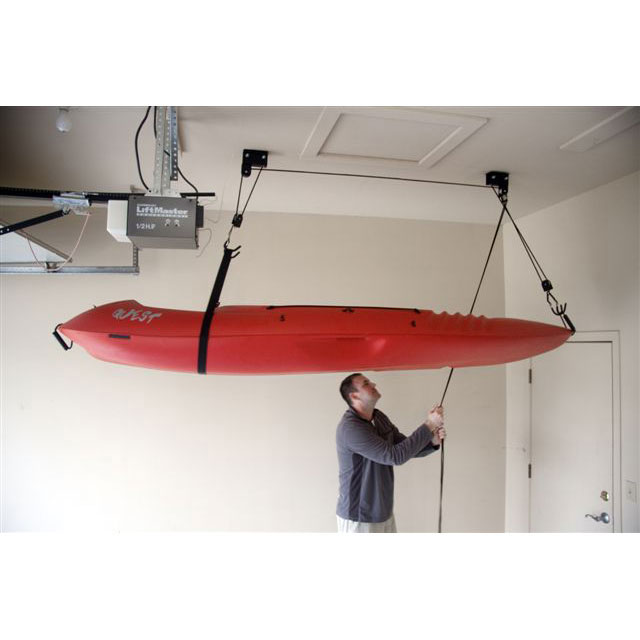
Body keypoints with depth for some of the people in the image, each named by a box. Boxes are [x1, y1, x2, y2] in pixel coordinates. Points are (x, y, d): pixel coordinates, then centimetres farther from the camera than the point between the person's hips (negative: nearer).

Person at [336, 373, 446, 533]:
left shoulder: (379, 418, 4)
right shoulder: (350, 428, -25)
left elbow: (407, 448, 8)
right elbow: (396, 456, -27)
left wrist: (433, 441, -12)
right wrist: (429, 425, -22)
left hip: (384, 513, 8)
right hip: (359, 518, -8)